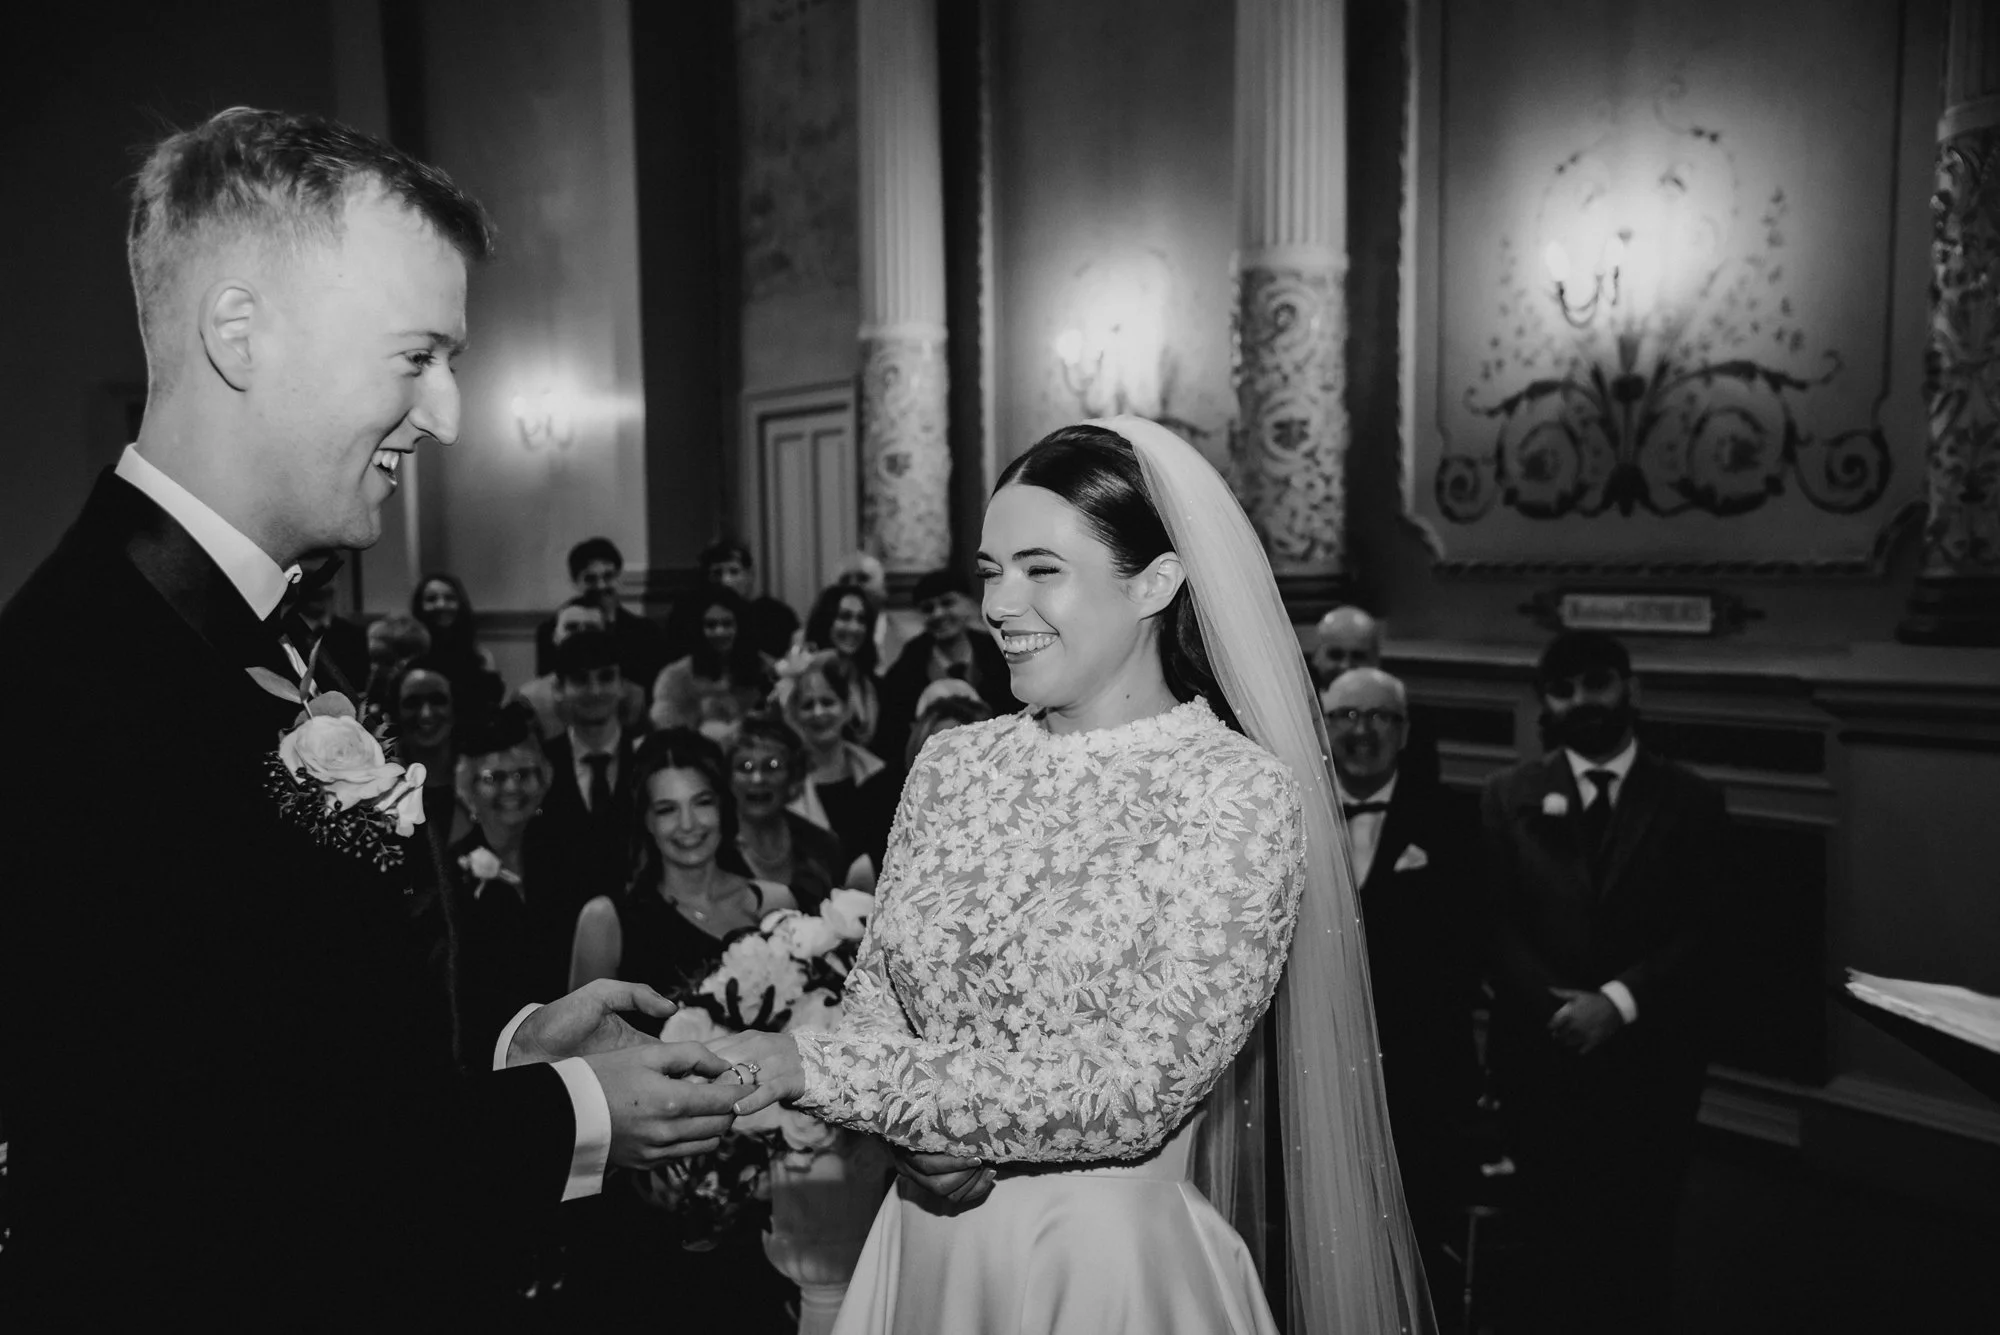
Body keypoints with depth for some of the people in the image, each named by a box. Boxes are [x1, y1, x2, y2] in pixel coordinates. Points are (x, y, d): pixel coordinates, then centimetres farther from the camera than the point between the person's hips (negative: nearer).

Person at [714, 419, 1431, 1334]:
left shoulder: (1239, 793, -17)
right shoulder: (952, 762, -2)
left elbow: (1135, 1090, -22)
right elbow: (875, 989, 3)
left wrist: (816, 1071, -22)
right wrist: (927, 1125, -18)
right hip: (925, 1248, 4)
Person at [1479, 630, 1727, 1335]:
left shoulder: (1691, 800, 4)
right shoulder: (1509, 795, 6)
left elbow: (1704, 930, -3)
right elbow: (1497, 924, -1)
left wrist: (1618, 1001, -15)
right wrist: (1559, 1005, -14)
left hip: (1652, 1054, 0)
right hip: (1541, 1051, 0)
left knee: (1640, 1235, 6)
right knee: (1555, 1230, 7)